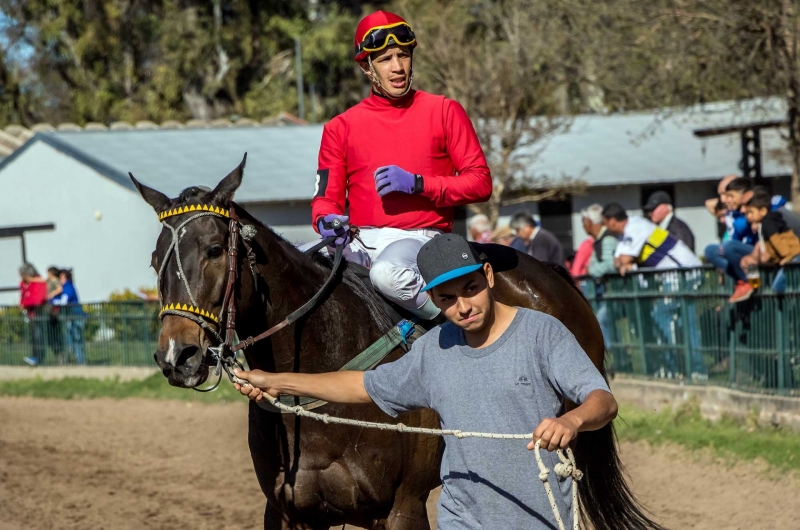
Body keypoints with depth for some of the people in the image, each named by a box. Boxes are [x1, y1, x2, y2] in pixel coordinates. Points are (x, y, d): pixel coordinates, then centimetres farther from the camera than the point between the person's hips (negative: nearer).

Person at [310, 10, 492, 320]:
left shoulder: (443, 112, 6)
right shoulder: (341, 128, 13)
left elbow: (480, 182, 1)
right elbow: (326, 197, 10)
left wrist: (417, 184, -13)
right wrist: (327, 220, -15)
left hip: (419, 237, -4)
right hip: (358, 242, 4)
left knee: (387, 272, -39)